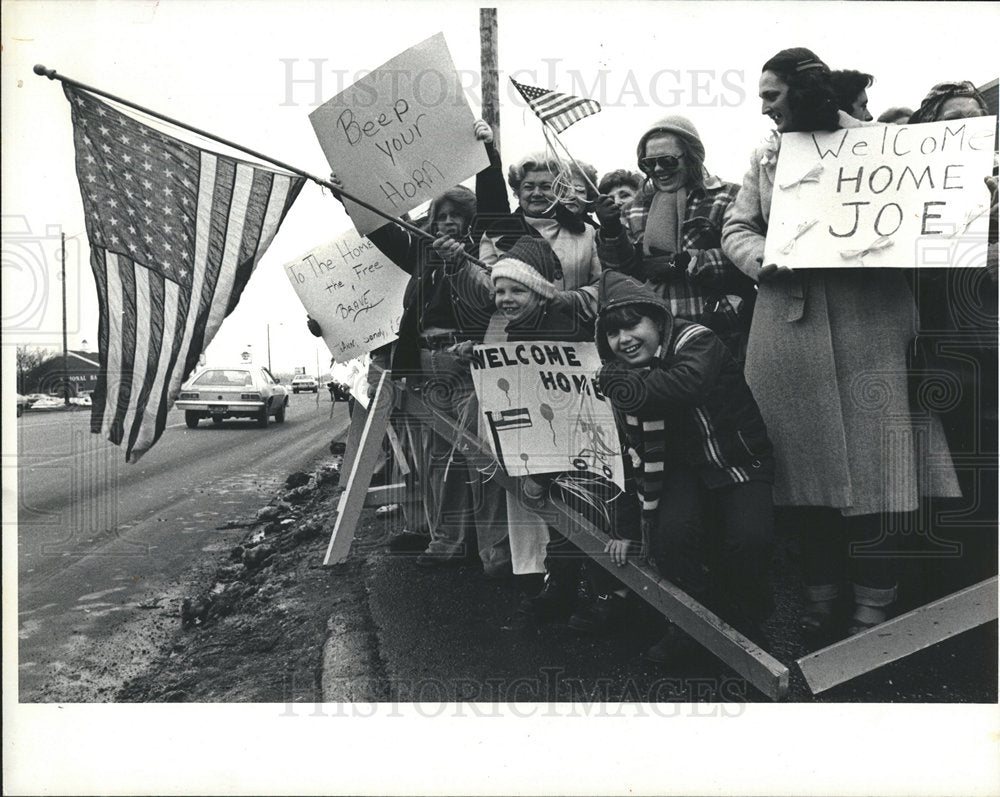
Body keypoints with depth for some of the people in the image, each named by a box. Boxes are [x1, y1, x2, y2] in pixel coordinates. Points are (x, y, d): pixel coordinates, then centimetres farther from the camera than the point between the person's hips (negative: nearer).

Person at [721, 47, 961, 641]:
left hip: (866, 325, -3)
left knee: (870, 462, -2)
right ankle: (822, 593, 22)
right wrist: (764, 259, -9)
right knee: (804, 459, 8)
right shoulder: (765, 158, 17)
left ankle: (873, 604, 11)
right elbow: (736, 229, 12)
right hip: (788, 328, 4)